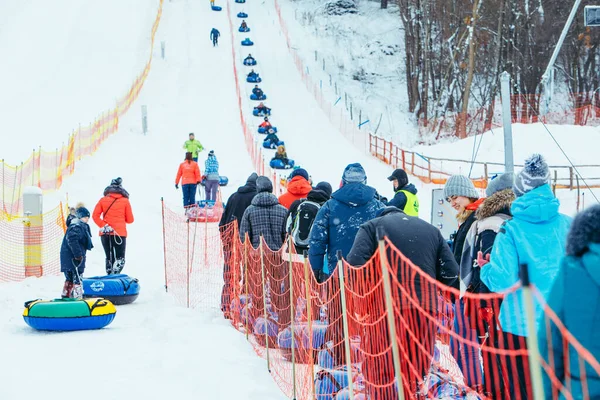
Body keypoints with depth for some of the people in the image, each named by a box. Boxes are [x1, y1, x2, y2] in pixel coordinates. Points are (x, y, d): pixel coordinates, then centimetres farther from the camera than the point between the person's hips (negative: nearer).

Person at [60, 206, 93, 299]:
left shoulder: (82, 226, 16)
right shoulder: (76, 227, -17)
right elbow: (72, 240, -28)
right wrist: (78, 255, -25)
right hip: (72, 259, -11)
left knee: (70, 279, 20)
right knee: (76, 278, -10)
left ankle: (66, 296, 31)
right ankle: (78, 298, -10)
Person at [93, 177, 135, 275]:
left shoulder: (103, 200, 5)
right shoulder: (125, 201, 0)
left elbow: (95, 215, -4)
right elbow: (130, 220, 4)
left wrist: (103, 225, -6)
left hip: (105, 233, 3)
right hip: (120, 233, -3)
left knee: (109, 257, 15)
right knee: (120, 258, 0)